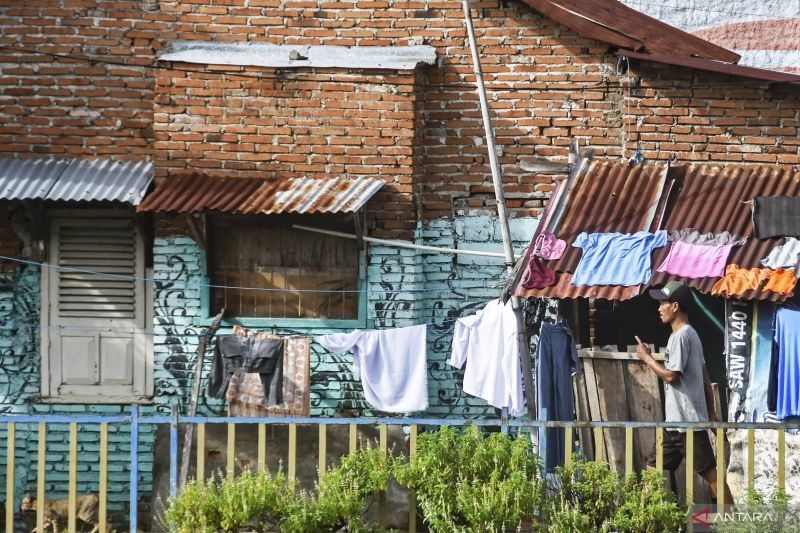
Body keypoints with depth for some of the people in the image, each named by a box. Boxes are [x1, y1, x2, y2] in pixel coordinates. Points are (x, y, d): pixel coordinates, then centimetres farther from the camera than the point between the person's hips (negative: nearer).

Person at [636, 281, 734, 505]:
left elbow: (671, 376, -21)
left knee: (709, 473, -5)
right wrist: (711, 412, 21)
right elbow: (704, 376, 19)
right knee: (654, 469, 10)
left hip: (688, 420, -10)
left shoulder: (681, 336, -15)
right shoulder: (690, 334, 16)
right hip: (675, 420, 10)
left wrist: (647, 357, -8)